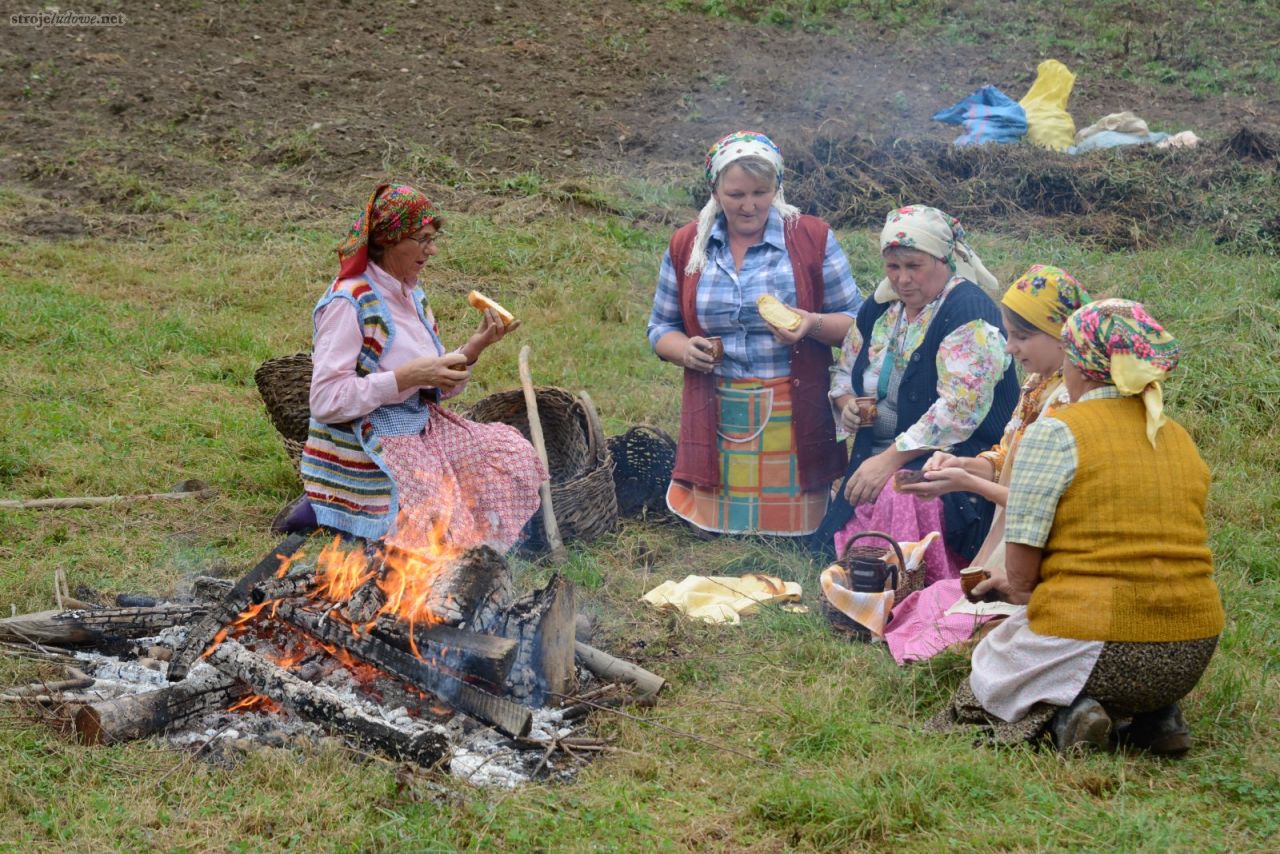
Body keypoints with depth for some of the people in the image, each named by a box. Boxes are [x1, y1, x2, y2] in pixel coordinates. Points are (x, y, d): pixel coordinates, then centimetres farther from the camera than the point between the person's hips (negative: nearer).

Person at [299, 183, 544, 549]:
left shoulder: (411, 294, 9)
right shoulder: (349, 303, -18)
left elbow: (436, 388, 13)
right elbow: (325, 400, -23)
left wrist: (473, 348, -5)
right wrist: (409, 375, -26)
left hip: (419, 431, 9)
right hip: (362, 452, -9)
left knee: (511, 454, -1)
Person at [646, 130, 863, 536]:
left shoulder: (813, 239, 1)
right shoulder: (686, 245, 8)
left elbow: (854, 322, 4)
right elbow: (661, 327, 16)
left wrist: (813, 324, -18)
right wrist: (685, 350, -7)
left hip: (794, 422, -2)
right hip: (716, 423, 2)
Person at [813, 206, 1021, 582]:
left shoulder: (969, 312, -12)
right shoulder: (879, 309, 13)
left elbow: (960, 406, -22)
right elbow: (844, 371, 27)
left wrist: (891, 459, -25)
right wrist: (846, 403, 1)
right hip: (876, 456, 7)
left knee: (901, 498, -38)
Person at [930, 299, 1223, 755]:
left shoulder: (1056, 431, -9)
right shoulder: (1179, 438, 12)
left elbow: (1020, 571, -11)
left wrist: (1020, 588, 13)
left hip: (1096, 646, -6)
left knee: (989, 670, 21)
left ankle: (1062, 709, -8)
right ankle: (1157, 715, 9)